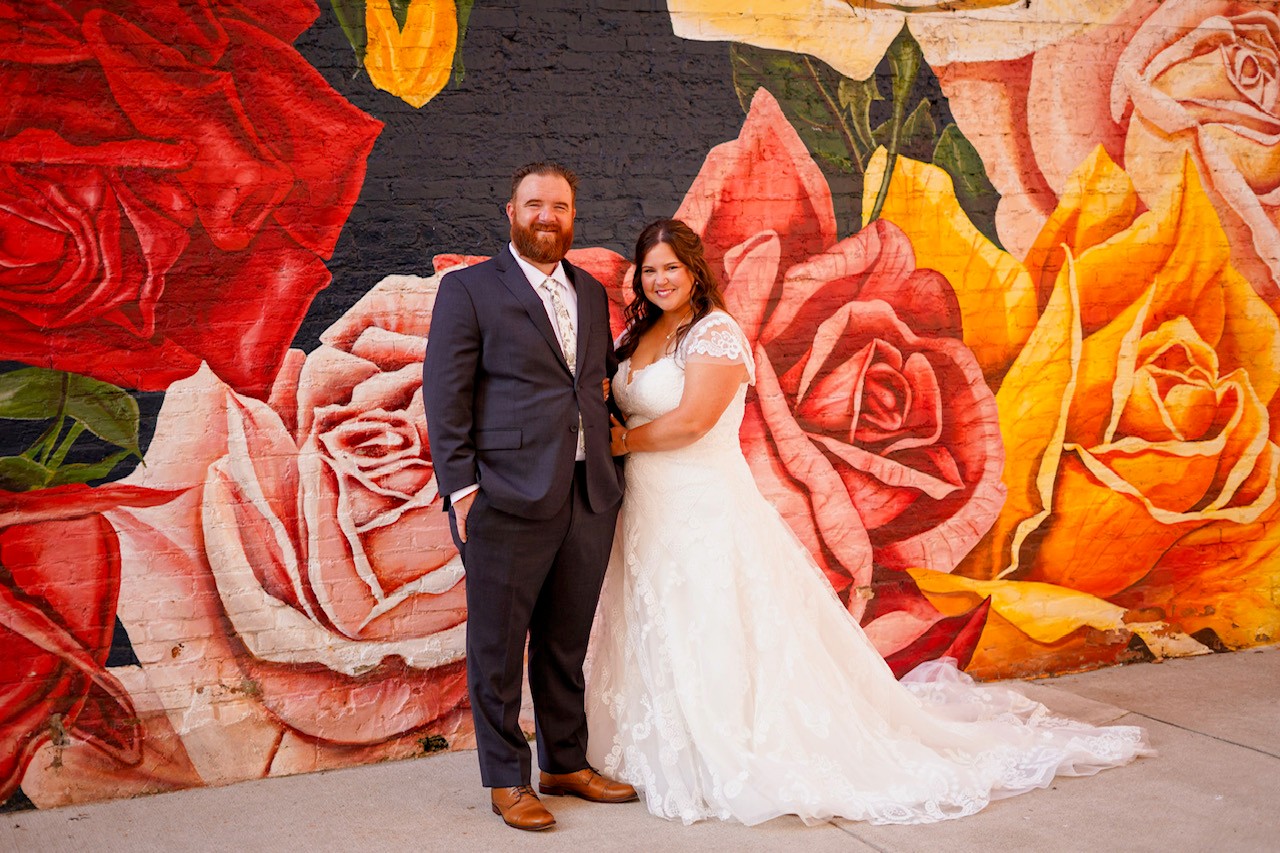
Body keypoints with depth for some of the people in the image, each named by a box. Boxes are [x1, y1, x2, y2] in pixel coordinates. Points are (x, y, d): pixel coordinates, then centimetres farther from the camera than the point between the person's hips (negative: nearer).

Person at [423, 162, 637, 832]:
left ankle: (566, 764, 29)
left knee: (566, 643, 15)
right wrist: (461, 487, -12)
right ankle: (506, 778, 18)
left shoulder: (591, 294, 16)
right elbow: (445, 395, -6)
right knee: (498, 645, 5)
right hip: (507, 500, -5)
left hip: (588, 496, 5)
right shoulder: (469, 289, -1)